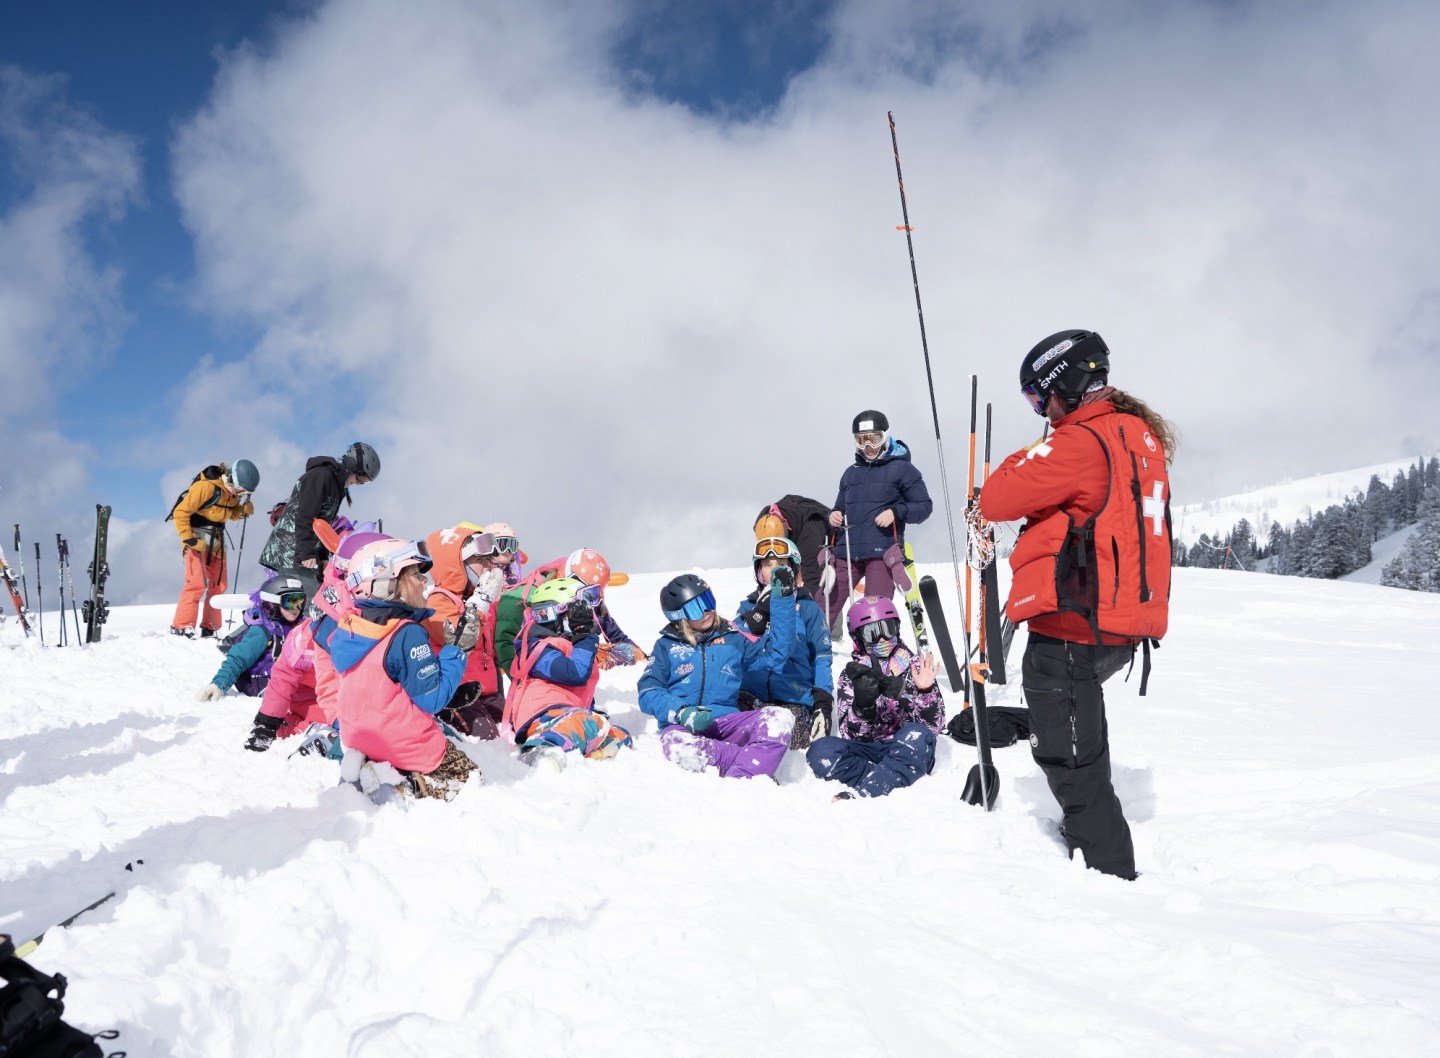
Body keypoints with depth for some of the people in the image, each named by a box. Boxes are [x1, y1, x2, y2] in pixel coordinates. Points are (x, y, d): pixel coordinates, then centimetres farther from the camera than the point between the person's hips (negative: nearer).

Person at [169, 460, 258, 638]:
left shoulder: (233, 492, 2)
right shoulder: (206, 487, -21)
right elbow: (180, 512, -19)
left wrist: (244, 510, -6)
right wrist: (189, 539, -21)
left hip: (216, 542, 8)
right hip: (197, 541, -8)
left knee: (218, 585, 7)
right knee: (197, 583, -15)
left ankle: (209, 629, 15)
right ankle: (180, 627, -9)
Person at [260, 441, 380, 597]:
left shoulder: (337, 485, 20)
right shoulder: (320, 475, -11)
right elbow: (305, 517, -20)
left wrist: (324, 557, 16)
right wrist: (306, 553, -24)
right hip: (292, 552, -10)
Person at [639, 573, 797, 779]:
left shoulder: (732, 639, 19)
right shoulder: (666, 646, 13)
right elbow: (648, 694, 4)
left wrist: (783, 600, 10)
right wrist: (682, 713, -16)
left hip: (727, 723, 3)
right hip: (684, 728, -2)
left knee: (781, 717, -26)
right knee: (675, 744, -40)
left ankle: (739, 779, -43)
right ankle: (752, 764, -33)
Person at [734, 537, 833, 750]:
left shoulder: (808, 609, 15)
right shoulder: (748, 606, 22)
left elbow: (821, 658, 9)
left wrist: (823, 704, -5)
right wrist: (761, 611, -3)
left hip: (795, 698, 0)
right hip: (750, 696, 1)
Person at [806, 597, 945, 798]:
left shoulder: (916, 667, 5)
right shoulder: (851, 677, 6)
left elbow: (933, 726, -3)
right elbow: (852, 735, -4)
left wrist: (925, 691, -21)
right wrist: (862, 704, -23)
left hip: (908, 754, -1)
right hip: (867, 753, 1)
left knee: (917, 735, -34)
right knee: (821, 750, -27)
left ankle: (862, 793, -40)